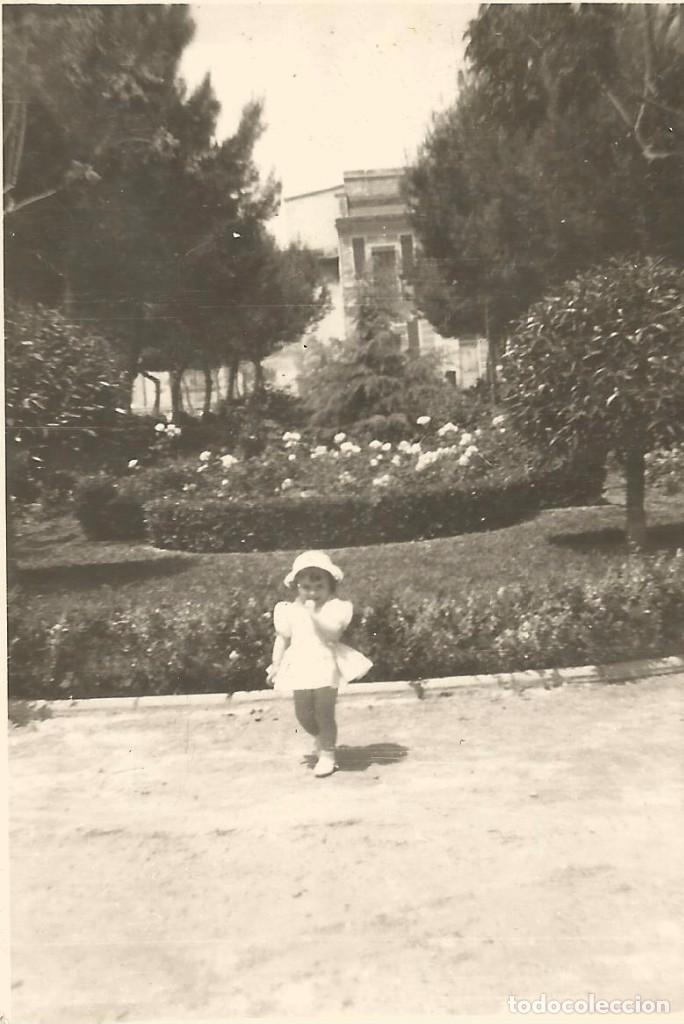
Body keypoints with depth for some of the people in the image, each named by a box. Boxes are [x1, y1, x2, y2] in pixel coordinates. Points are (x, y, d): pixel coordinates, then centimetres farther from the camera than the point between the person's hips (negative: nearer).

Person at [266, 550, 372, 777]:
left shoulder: (334, 607, -7)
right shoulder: (291, 611, 4)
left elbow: (333, 631, -23)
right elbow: (282, 639, 10)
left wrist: (314, 613, -26)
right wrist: (275, 665, 8)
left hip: (325, 666, -4)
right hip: (300, 667, 4)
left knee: (324, 713, 0)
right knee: (303, 715, 10)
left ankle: (327, 754, 20)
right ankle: (322, 738, 40)